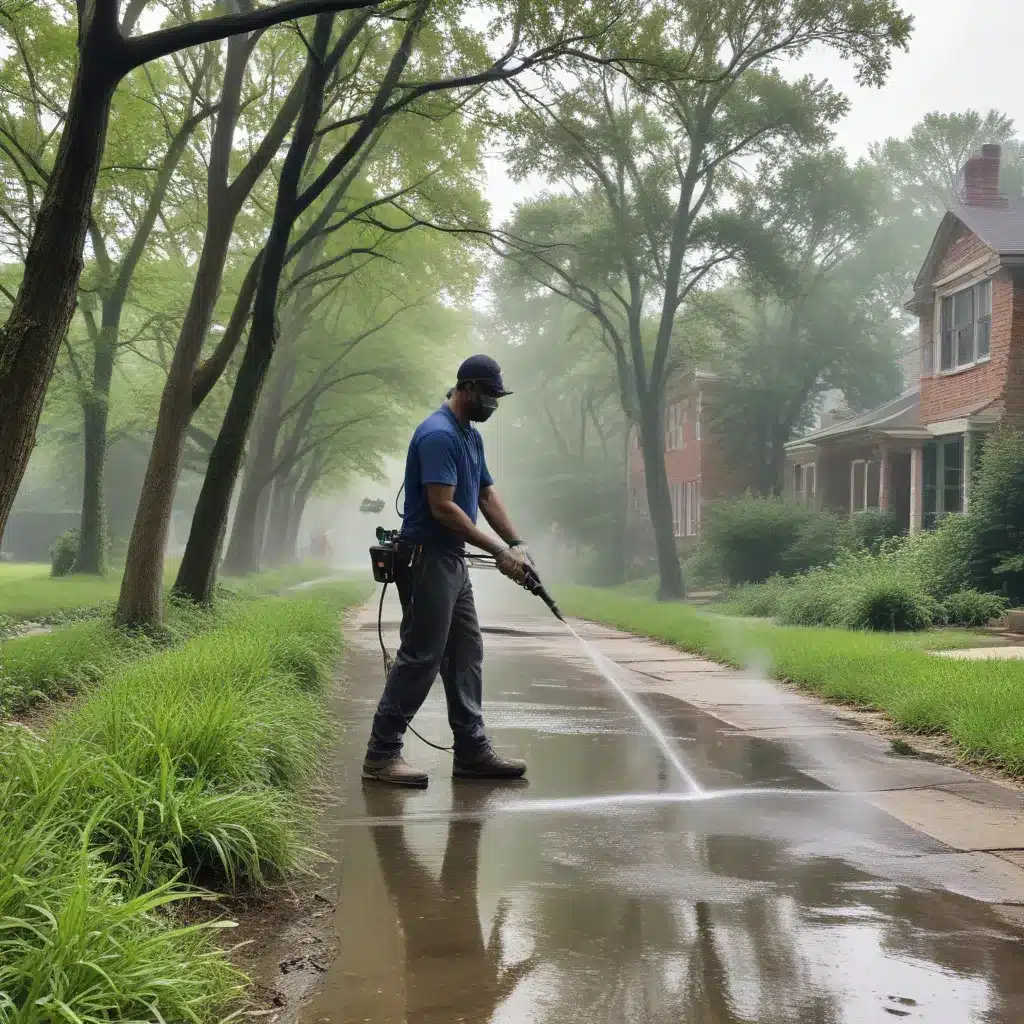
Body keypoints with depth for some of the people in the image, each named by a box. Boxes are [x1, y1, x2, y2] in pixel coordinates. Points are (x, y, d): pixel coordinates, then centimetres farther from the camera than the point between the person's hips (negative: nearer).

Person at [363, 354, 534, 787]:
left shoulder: (471, 436, 15)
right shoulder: (438, 435, -17)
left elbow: (487, 495, 18)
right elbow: (442, 508, -22)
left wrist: (517, 545, 5)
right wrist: (500, 552, -19)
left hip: (454, 561, 10)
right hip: (427, 559, -10)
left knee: (466, 655, 10)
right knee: (420, 657, -8)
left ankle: (472, 751, 15)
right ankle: (381, 754, -1)